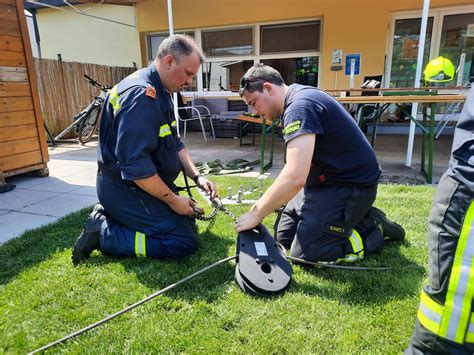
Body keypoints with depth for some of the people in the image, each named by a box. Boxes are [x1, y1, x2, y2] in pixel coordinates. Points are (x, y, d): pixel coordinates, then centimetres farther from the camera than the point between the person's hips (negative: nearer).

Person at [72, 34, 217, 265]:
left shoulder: (160, 92, 8)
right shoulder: (140, 95, -25)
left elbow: (174, 143, 12)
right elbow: (135, 166, -30)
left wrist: (196, 177, 2)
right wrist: (173, 200, -19)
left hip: (146, 183, 10)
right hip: (126, 189, -10)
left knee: (187, 220, 17)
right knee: (184, 242, -13)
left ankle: (110, 216, 13)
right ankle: (103, 233, -5)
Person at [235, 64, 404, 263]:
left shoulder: (300, 106, -24)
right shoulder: (297, 99, 8)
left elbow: (295, 178, -34)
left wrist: (255, 215, -23)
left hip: (351, 186, -9)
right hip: (326, 181, 10)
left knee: (302, 253, -10)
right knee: (284, 236, 9)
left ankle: (372, 228, 5)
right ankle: (356, 218, 15)